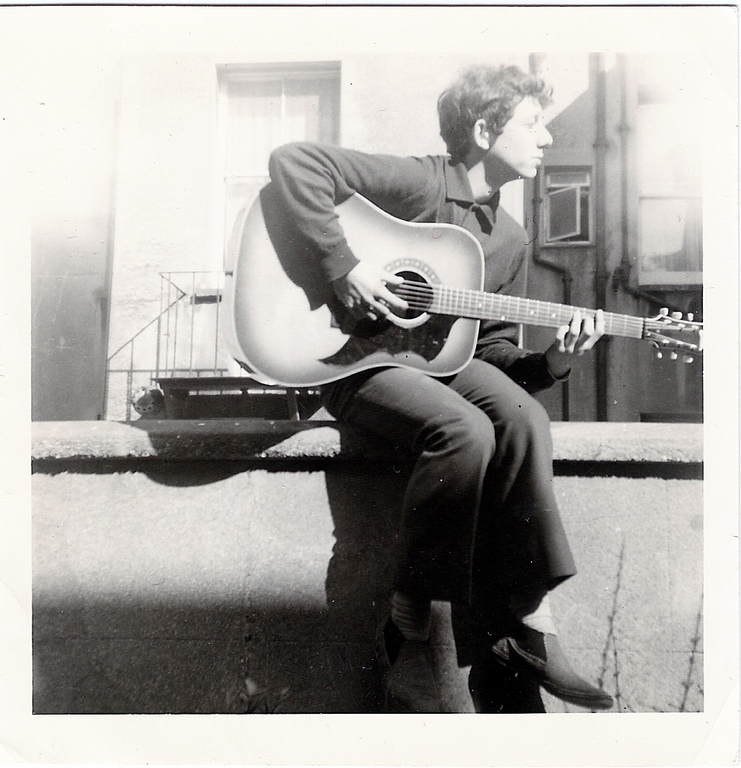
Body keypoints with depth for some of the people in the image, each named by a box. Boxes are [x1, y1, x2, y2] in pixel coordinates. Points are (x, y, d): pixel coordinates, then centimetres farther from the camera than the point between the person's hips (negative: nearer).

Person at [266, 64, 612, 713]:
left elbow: (491, 347, 14)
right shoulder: (419, 183, -8)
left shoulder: (509, 238, 13)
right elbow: (292, 161, -15)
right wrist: (343, 267, -23)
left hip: (442, 359, 6)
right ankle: (407, 631, -14)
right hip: (357, 360, -6)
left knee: (522, 414, -24)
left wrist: (550, 363, -6)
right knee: (466, 430, -33)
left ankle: (528, 621, -15)